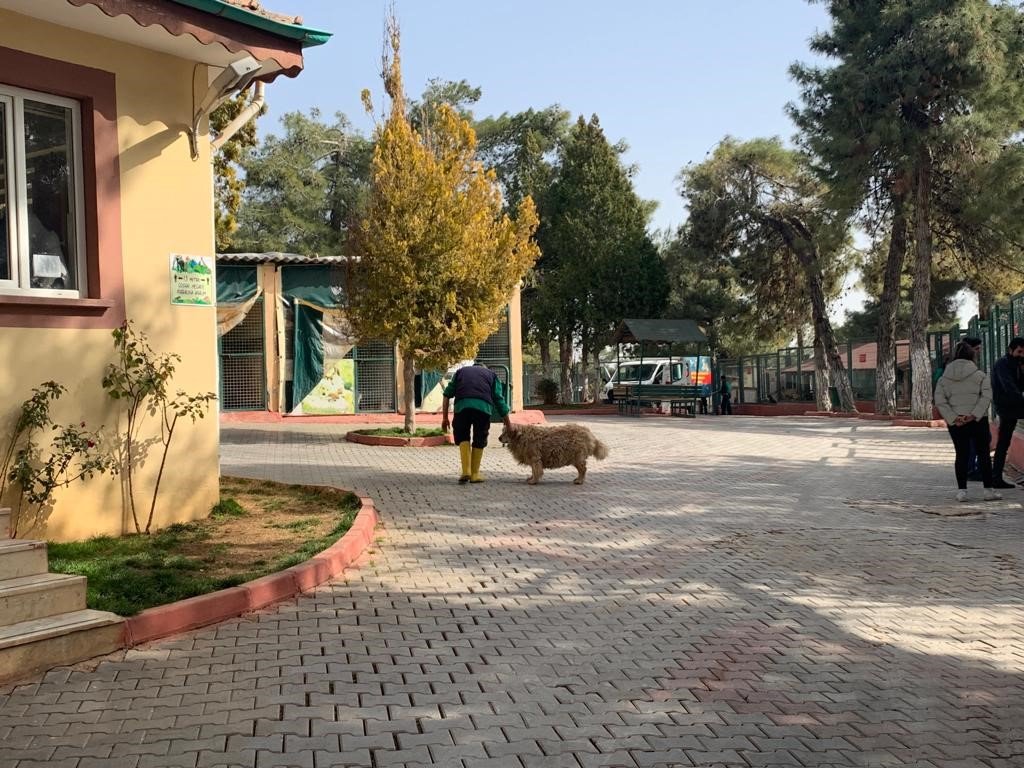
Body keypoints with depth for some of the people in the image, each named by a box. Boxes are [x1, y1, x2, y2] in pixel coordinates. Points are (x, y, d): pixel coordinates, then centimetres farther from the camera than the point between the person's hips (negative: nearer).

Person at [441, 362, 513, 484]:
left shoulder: (460, 371, 33)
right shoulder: (491, 374, 31)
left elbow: (447, 394, 20)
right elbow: (499, 400, 22)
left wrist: (444, 417, 18)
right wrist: (508, 424, 26)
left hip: (462, 405, 0)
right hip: (484, 406, 0)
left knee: (462, 437, 15)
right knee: (479, 440, 16)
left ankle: (466, 471, 0)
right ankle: (475, 474, 18)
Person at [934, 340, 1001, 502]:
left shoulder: (944, 378, 5)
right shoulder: (980, 375, -1)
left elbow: (940, 401, -3)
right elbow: (986, 396, -12)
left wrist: (953, 418, -7)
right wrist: (974, 415, -14)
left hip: (955, 422, 2)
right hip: (977, 421, -2)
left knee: (961, 454, 7)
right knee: (983, 454, 7)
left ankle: (961, 491, 4)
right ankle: (988, 490, 9)